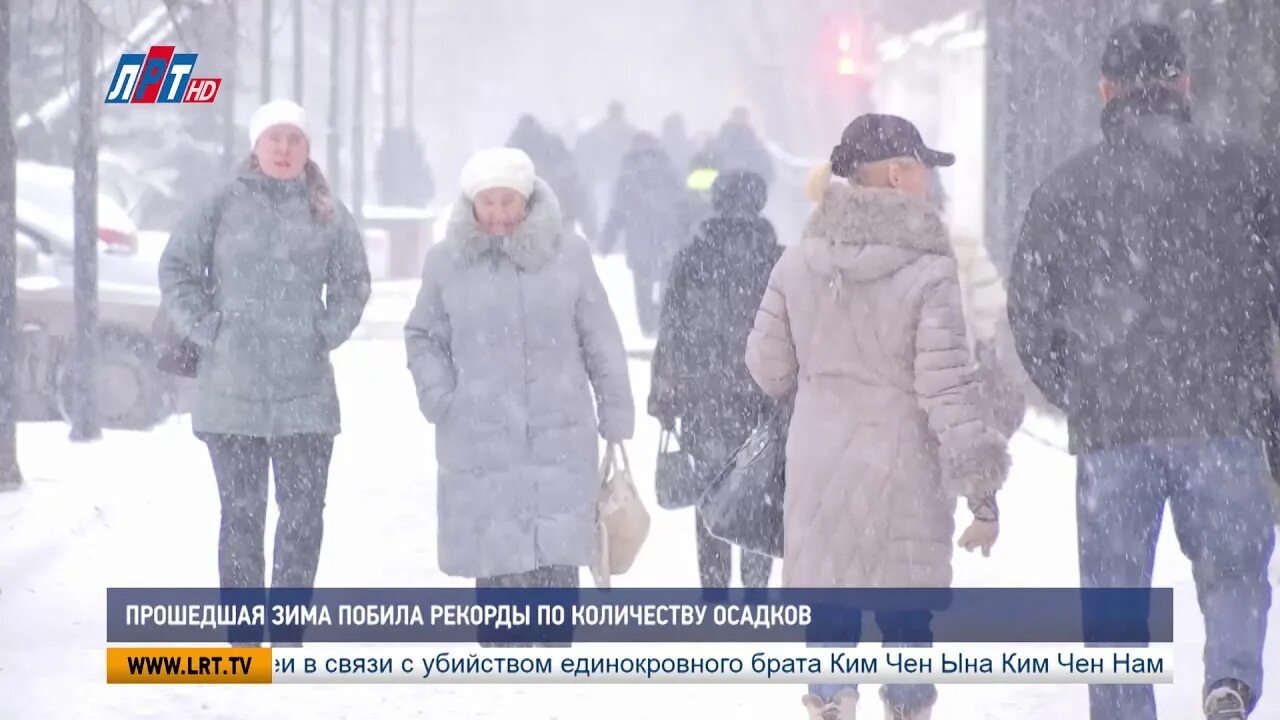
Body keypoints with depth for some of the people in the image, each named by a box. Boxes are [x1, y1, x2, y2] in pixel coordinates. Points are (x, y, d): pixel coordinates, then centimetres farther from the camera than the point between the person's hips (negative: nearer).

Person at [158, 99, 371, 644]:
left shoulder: (328, 214, 7)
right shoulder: (223, 207, 2)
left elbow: (353, 280, 15)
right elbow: (176, 268, 4)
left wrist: (329, 329, 2)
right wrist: (205, 328, -4)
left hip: (305, 389, 1)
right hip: (231, 388, -1)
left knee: (304, 509, 1)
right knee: (241, 511, 3)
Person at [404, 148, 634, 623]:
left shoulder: (567, 254, 1)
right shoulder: (447, 261, 3)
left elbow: (601, 341, 6)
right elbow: (423, 336, 15)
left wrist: (617, 418, 7)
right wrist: (434, 391, -3)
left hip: (560, 439, 0)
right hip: (480, 442, 1)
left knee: (556, 559, -4)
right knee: (495, 561, 2)